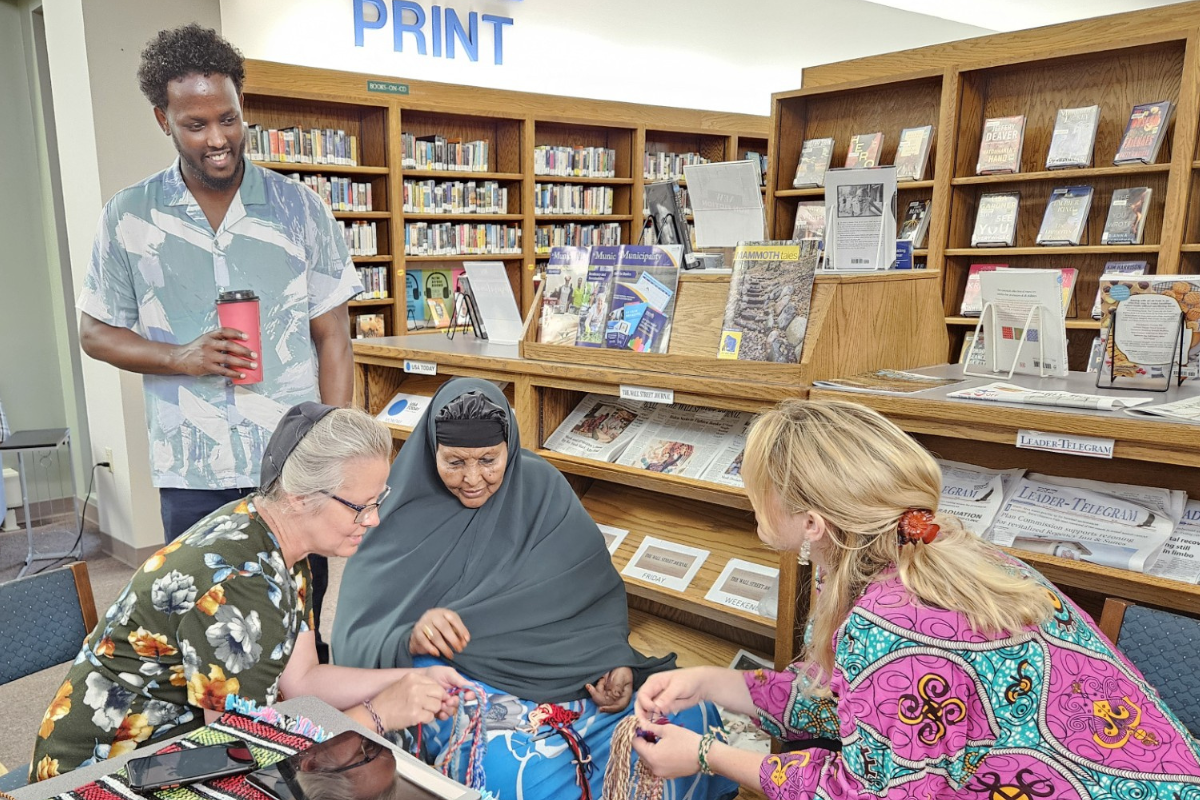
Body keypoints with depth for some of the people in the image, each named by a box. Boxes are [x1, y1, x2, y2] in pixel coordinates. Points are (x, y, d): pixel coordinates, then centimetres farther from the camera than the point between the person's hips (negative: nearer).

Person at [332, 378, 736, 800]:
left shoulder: (542, 488, 1)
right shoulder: (404, 517, -5)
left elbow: (602, 588, 5)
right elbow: (356, 641, -9)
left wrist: (616, 659, -14)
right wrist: (410, 638, -31)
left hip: (570, 670, 3)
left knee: (692, 715, -16)